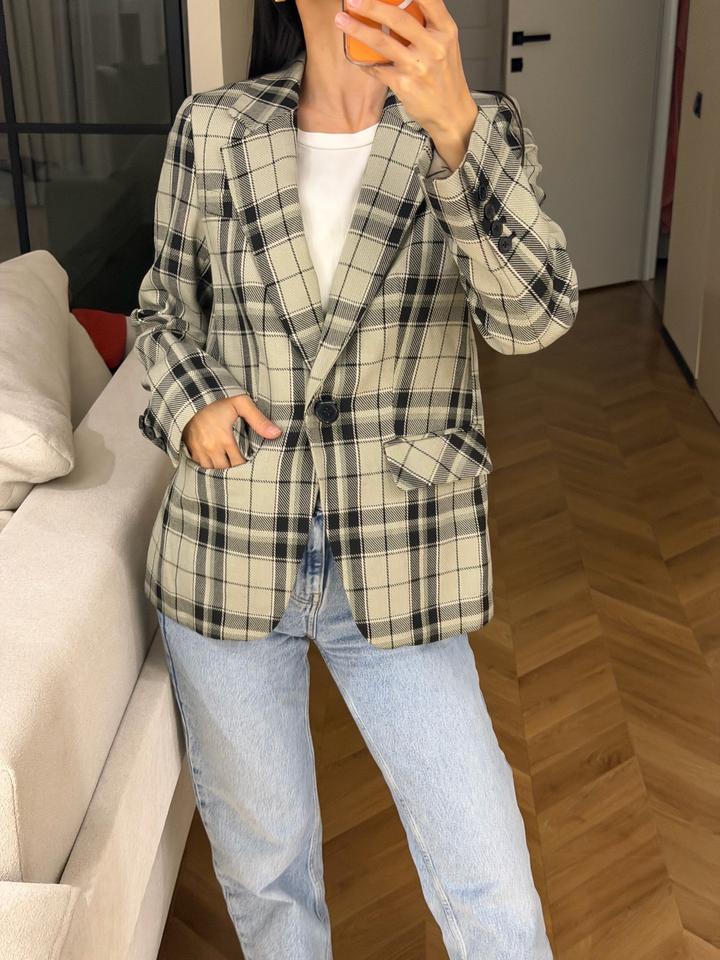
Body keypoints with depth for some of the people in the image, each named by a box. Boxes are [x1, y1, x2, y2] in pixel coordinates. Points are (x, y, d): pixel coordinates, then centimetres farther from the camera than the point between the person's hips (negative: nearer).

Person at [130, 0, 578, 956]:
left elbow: (533, 314, -20)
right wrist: (191, 401, -9)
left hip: (398, 565, -1)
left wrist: (454, 127, -33)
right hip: (226, 554, 1)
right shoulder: (211, 129, -1)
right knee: (260, 860, 20)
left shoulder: (481, 128, -3)